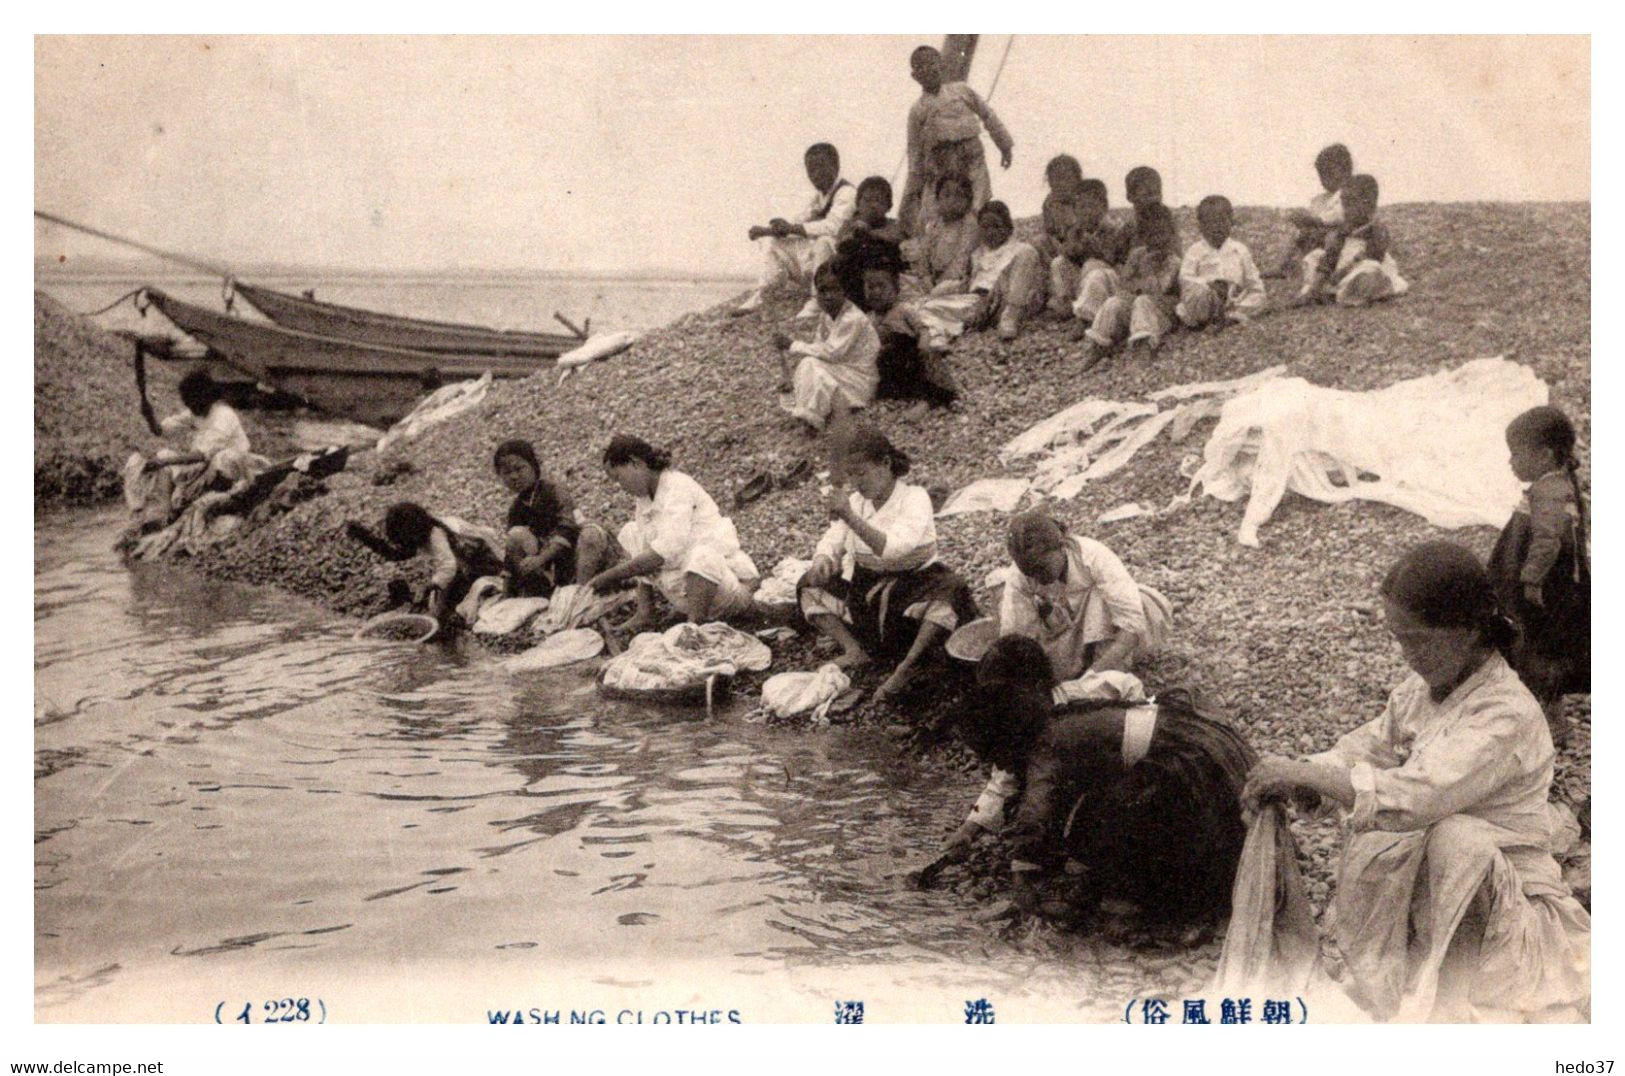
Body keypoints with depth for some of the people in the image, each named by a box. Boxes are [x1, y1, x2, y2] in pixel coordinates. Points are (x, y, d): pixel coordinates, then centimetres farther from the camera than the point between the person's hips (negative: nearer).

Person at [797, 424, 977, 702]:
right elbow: (833, 539, 3)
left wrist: (849, 516, -40)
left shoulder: (914, 497, -15)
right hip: (864, 590, 6)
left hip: (912, 583, -6)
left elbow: (894, 548, -32)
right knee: (809, 587, -2)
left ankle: (908, 666, -33)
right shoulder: (855, 501, 5)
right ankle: (855, 651, -13)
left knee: (951, 591, -36)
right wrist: (822, 560, -22)